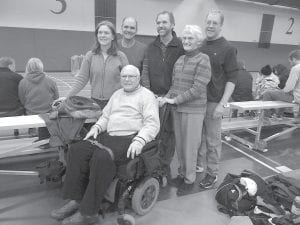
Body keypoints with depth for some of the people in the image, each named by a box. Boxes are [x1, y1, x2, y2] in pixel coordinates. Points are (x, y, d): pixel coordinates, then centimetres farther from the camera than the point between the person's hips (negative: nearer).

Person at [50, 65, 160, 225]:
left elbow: (153, 124, -10)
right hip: (108, 136, 7)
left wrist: (139, 141, -25)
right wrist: (96, 127, 6)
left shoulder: (147, 96, 2)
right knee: (77, 150, -13)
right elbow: (105, 116, 27)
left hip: (129, 139, -7)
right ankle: (75, 200, -8)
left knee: (102, 157, -33)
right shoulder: (117, 94, 25)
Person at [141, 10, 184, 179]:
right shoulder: (151, 47, 11)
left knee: (169, 134, 5)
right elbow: (145, 71, 7)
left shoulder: (181, 46, -3)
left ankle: (165, 167, 22)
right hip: (152, 97, 4)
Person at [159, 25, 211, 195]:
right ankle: (182, 173, 33)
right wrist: (167, 98, -2)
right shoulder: (179, 59, 12)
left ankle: (190, 179, 20)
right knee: (179, 144, 15)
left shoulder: (203, 59, -8)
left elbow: (198, 88, -16)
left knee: (190, 146, 3)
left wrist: (175, 99, -17)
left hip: (194, 110, -6)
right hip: (177, 109, 6)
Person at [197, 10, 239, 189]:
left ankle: (212, 173, 20)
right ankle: (199, 165, 32)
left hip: (214, 102, -5)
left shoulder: (228, 49, -5)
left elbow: (232, 78, -8)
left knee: (213, 140, 5)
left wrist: (223, 104, -15)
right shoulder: (199, 46, 9)